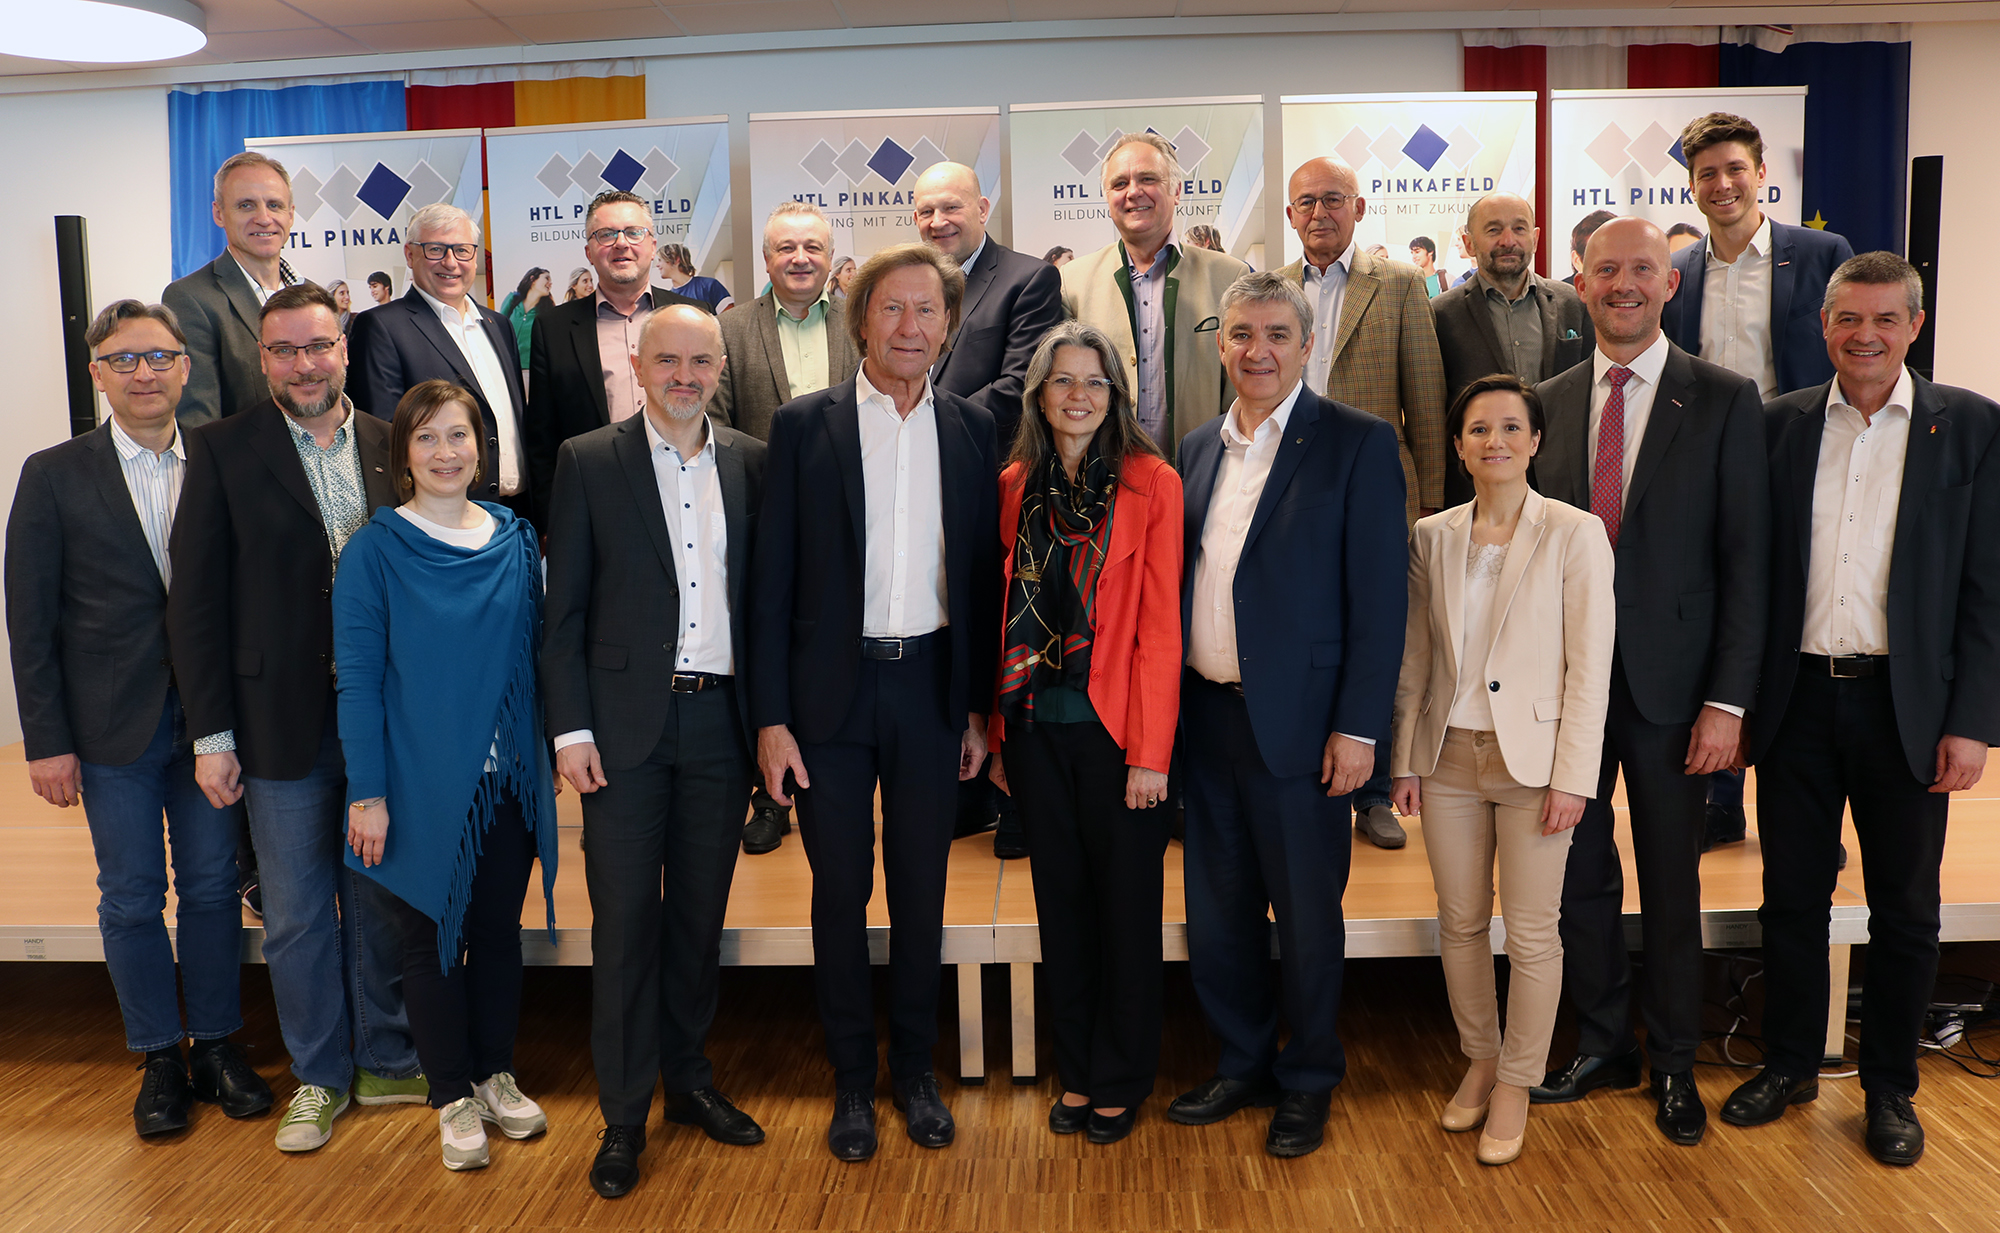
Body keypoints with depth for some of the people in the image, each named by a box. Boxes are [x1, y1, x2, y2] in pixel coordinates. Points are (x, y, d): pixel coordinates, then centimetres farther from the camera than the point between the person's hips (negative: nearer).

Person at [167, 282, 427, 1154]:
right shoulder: (223, 450, -3)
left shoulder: (391, 446, 3)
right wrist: (211, 734, -7)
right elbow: (195, 599, -4)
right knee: (297, 915, 11)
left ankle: (387, 1061, 31)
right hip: (282, 719, -1)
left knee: (383, 900, 13)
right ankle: (319, 1078, 28)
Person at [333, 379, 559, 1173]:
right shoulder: (376, 548, -8)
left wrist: (545, 760, 8)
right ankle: (454, 1096, 25)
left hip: (507, 779, 3)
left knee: (499, 929, 14)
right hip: (423, 785, -3)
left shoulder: (516, 540, 3)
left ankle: (497, 1075, 32)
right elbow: (357, 677, -8)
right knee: (433, 937, 10)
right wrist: (366, 793, -11)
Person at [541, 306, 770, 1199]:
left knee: (700, 915, 13)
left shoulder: (752, 464, 7)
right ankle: (623, 1115, 16)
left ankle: (689, 1081, 30)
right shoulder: (587, 462, 0)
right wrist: (570, 728, -7)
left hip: (721, 719, 3)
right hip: (628, 722, -2)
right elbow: (563, 611, -1)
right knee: (624, 920, 3)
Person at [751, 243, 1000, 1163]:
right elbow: (773, 577, -3)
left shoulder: (971, 429, 5)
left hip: (932, 686, 2)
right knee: (840, 892, 8)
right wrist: (771, 717, -7)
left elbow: (983, 573, 7)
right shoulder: (804, 425, -1)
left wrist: (981, 706, 4)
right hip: (832, 689, -1)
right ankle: (852, 1080, 25)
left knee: (921, 890, 12)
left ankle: (915, 1070, 30)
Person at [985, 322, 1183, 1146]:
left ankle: (1121, 1080, 25)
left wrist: (1151, 753, -13)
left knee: (1126, 906, 7)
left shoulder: (1151, 484, -6)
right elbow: (1003, 618, 9)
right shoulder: (1014, 488, 7)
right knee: (1060, 901, 13)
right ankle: (1076, 1071, 29)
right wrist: (996, 732, 7)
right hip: (1038, 728, 4)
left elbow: (1160, 626, -9)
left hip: (1116, 729, -4)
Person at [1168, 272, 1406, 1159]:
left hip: (1298, 722, -5)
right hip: (1207, 716, 5)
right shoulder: (1198, 449, 11)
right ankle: (1242, 1063, 33)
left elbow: (1377, 596, -9)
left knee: (1305, 913, 8)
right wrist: (1173, 704, 8)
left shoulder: (1357, 444, -6)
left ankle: (1308, 1082, 27)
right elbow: (1182, 581, 13)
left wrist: (1358, 726, -13)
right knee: (1216, 910, 14)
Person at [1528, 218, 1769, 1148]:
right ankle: (1602, 1044, 30)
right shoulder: (1550, 402, 6)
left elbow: (1745, 560, -6)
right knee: (1578, 874, 12)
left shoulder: (1724, 402, -3)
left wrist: (1729, 699, -11)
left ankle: (1673, 1063, 28)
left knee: (1672, 885, 10)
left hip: (1669, 683, -2)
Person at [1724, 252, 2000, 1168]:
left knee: (1905, 912, 10)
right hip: (1797, 701, 1)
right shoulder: (1780, 424, 5)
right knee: (1791, 896, 11)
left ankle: (1890, 1088, 28)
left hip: (1907, 705, -1)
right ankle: (1789, 1065, 29)